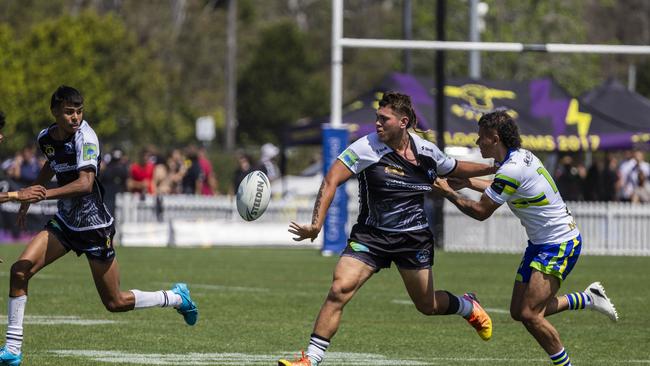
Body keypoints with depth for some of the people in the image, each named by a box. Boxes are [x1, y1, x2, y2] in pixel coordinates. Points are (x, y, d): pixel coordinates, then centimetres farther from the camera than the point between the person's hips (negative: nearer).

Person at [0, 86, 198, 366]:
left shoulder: (85, 138, -23)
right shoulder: (46, 138, -1)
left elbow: (85, 183, -37)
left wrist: (45, 194, -47)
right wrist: (28, 199, 29)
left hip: (95, 227, -6)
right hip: (64, 222, 6)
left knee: (115, 303, 5)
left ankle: (176, 298, 31)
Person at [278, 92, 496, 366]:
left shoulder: (427, 151, -3)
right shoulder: (368, 147, -15)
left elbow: (455, 169, 19)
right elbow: (332, 179, -20)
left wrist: (493, 168, 13)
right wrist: (316, 223, -31)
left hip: (414, 238, 2)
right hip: (371, 236, -2)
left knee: (427, 305, 10)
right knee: (339, 290, -20)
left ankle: (469, 307, 46)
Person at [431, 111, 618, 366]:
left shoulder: (512, 170, -24)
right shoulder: (521, 156, 5)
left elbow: (480, 212, -16)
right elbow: (500, 189, 27)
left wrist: (449, 193, -4)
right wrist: (468, 183, 17)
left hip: (559, 245, -10)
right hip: (540, 244, 10)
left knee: (529, 314, -16)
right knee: (518, 311, 10)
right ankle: (588, 298, 21)